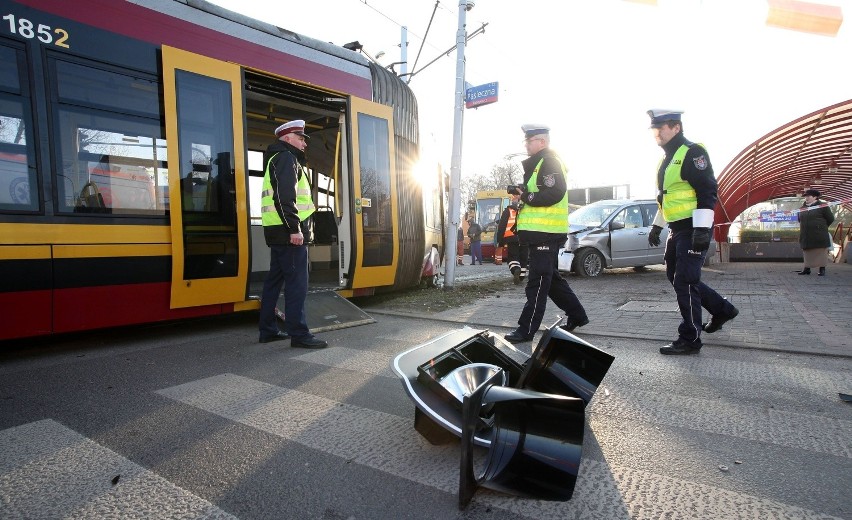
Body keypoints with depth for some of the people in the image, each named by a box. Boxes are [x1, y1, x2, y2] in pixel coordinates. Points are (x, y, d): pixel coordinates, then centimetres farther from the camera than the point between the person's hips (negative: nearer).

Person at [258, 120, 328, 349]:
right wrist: (294, 228, -24)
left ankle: (268, 330, 19)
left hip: (279, 232, 11)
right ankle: (299, 334, -7)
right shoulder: (286, 158, -5)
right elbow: (285, 196, -19)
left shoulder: (278, 159, 27)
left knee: (275, 280, 12)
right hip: (288, 231, -11)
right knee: (296, 283, -10)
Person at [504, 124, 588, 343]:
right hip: (540, 232, 11)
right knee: (551, 279, 17)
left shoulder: (549, 162, -9)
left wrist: (527, 197, -14)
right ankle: (577, 315, 29)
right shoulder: (536, 164, 23)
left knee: (537, 282, -7)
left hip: (546, 233, -11)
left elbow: (554, 194, -22)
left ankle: (526, 329, -1)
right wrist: (522, 194, 7)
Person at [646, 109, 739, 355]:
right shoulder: (668, 158, 18)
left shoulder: (692, 153, -12)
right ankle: (722, 310, 32)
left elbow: (707, 193, -19)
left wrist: (702, 229, -25)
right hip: (677, 229, 10)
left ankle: (690, 339, 2)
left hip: (694, 229, -10)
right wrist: (656, 226, 24)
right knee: (675, 276, 15)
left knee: (685, 282, -8)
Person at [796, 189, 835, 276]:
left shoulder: (822, 206, -4)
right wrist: (806, 227, 12)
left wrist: (821, 226, 7)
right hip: (806, 235, 5)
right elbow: (800, 219, 22)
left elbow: (830, 219, 0)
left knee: (821, 252, 0)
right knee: (807, 252, 9)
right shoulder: (803, 208, 11)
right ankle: (807, 268, 15)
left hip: (819, 235, -5)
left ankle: (822, 269, 6)